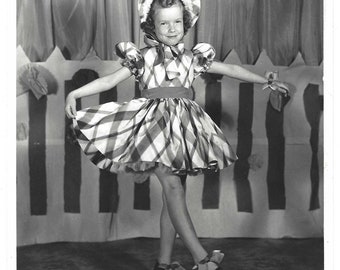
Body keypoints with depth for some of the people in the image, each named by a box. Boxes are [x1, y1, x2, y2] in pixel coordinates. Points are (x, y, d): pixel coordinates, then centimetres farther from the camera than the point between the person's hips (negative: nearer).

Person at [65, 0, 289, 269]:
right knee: (172, 185, -19)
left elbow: (231, 69, 18)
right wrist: (75, 94, -6)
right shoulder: (143, 57, 6)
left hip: (183, 126, 4)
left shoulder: (193, 57, 14)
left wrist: (267, 81, 19)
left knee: (173, 192, 3)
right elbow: (110, 79, 3)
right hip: (154, 125, -4)